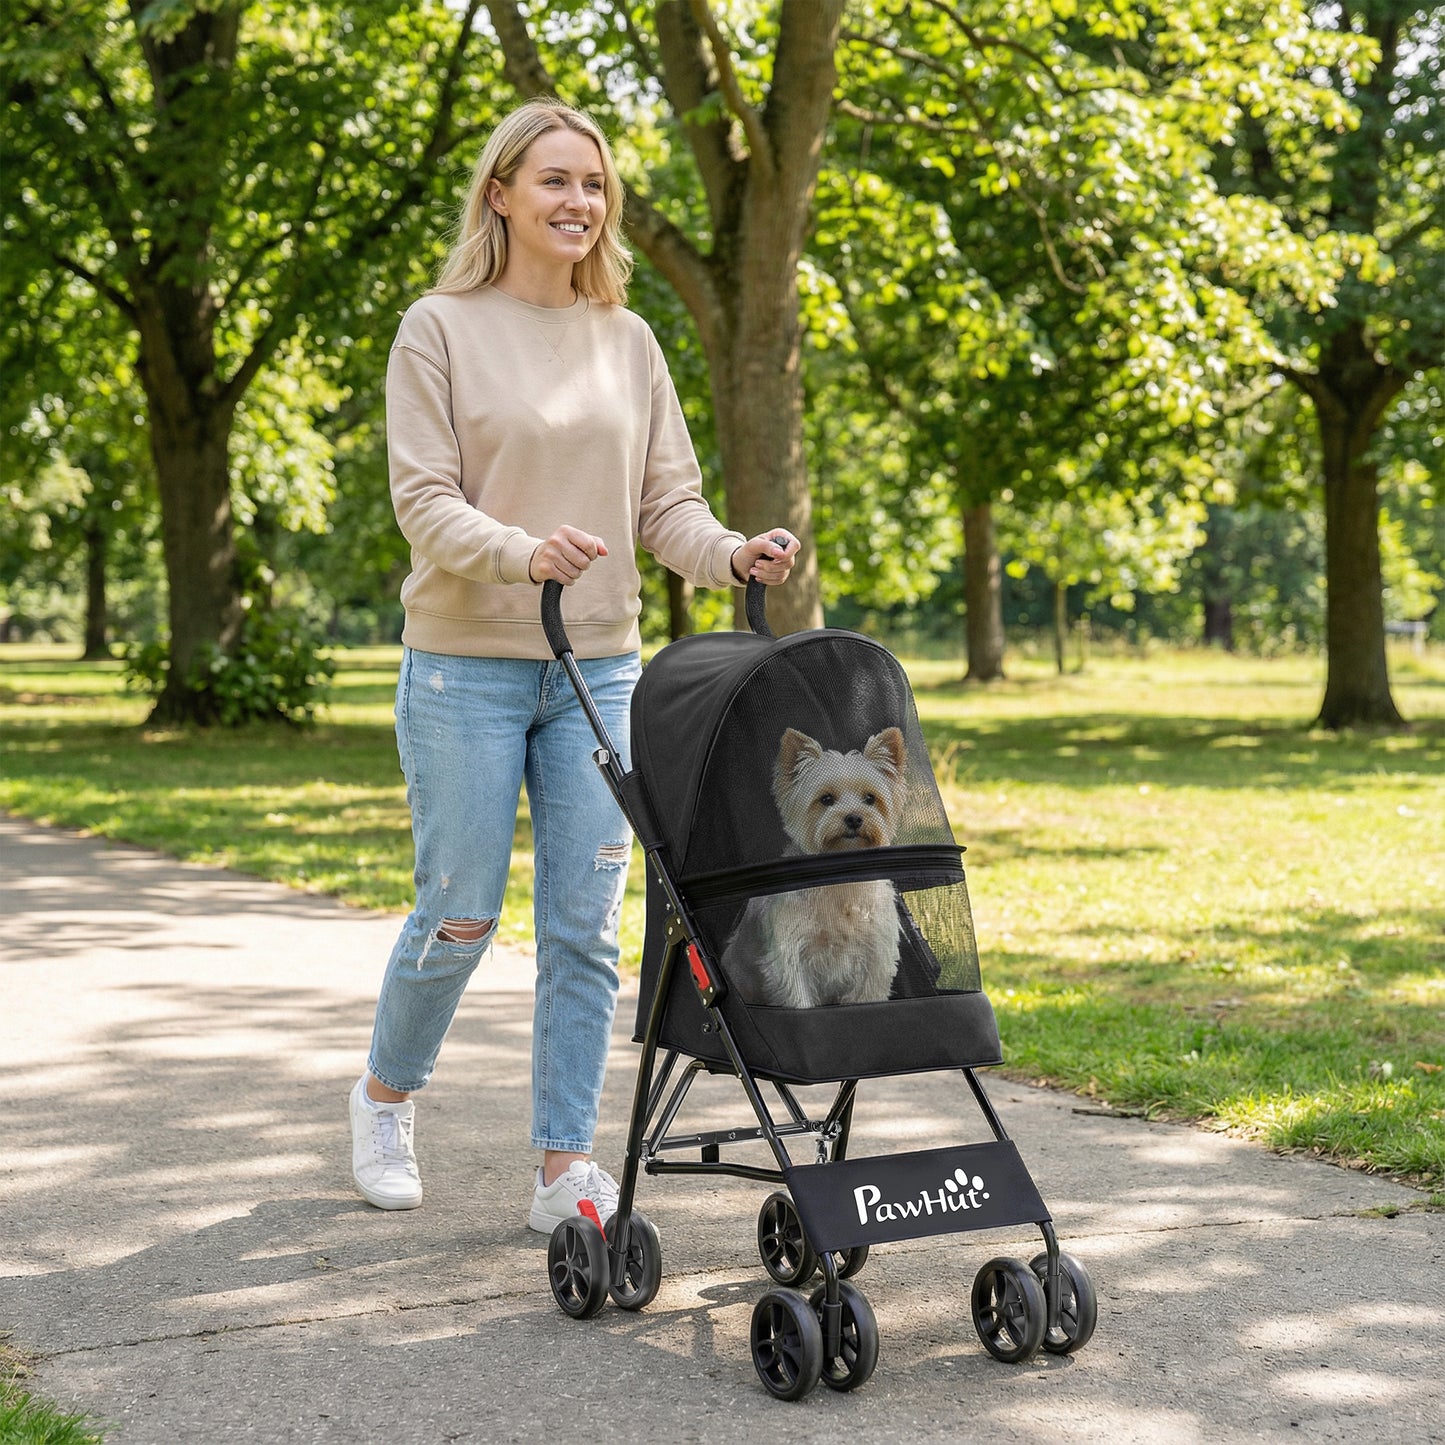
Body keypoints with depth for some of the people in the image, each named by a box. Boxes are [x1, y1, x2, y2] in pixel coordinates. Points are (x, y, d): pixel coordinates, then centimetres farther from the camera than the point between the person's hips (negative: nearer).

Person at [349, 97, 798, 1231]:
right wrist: (520, 552, -29)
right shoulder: (441, 329, -2)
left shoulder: (627, 341, 10)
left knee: (586, 926, 1)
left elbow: (666, 499, 8)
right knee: (460, 916, 3)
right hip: (465, 668, -4)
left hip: (599, 669, 4)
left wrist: (730, 553, -13)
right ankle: (386, 1093, 31)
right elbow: (425, 500, -10)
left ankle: (566, 1168, 9)